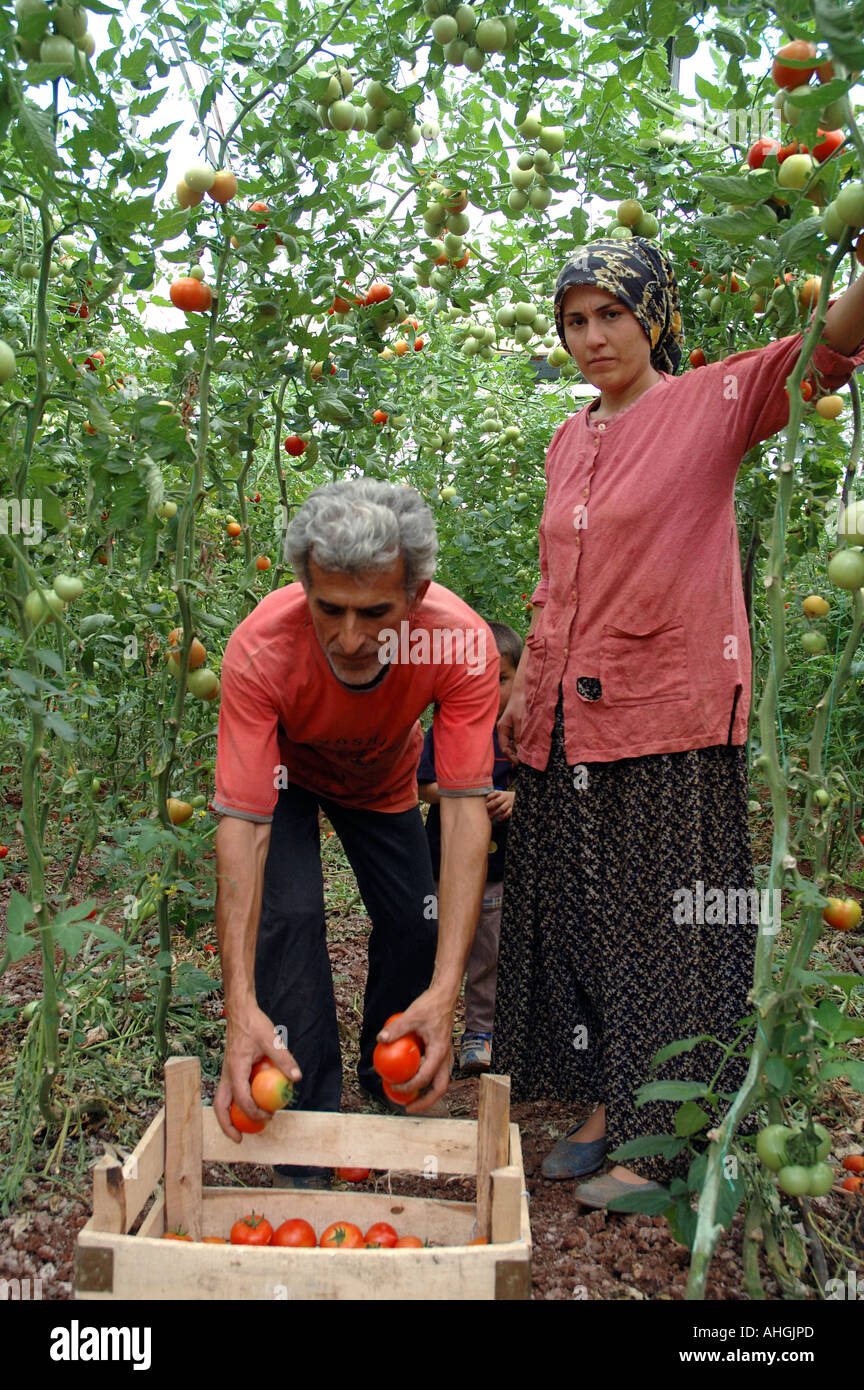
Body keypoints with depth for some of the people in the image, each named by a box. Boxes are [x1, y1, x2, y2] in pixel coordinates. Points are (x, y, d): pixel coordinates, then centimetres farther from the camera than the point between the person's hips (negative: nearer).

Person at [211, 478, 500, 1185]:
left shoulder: (462, 643, -39)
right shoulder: (260, 650, -42)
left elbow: (466, 805, -41)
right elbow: (243, 822, -43)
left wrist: (446, 992, -48)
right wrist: (243, 1007, -51)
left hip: (382, 779, 2)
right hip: (286, 770, -1)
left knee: (416, 925, -5)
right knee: (289, 914, -21)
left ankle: (386, 1093, 24)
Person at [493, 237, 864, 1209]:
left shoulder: (709, 404, -3)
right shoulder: (567, 444, 15)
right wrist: (525, 688, 21)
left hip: (669, 715, -6)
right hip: (570, 719, 6)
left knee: (662, 928, 3)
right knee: (577, 918, 12)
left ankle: (658, 1142, 17)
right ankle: (602, 1110, 28)